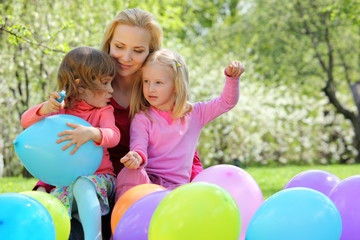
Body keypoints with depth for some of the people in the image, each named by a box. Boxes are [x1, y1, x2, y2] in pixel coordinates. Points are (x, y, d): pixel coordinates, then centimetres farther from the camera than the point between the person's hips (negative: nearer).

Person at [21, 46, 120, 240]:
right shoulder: (61, 107, 7)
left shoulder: (104, 111, 4)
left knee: (83, 185, -37)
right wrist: (45, 109, -24)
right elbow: (26, 121, -1)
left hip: (98, 177, -2)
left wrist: (92, 133, -41)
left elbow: (113, 135, -17)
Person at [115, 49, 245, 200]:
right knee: (129, 173, -37)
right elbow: (139, 146, -7)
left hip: (176, 186, 1)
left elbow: (226, 102, 15)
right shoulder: (142, 118, 6)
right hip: (146, 181, -1)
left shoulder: (194, 113, 13)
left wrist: (232, 77, -1)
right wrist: (137, 157, -32)